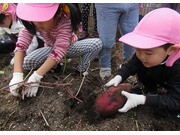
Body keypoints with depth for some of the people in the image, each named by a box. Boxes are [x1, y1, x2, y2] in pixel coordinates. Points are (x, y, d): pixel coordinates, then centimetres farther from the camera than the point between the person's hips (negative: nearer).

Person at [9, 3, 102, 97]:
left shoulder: (65, 22, -36)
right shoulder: (32, 22, -24)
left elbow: (60, 50, -43)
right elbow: (21, 44, -31)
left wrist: (36, 77, -48)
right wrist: (17, 75, -45)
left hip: (69, 47, -2)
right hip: (51, 47, 3)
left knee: (97, 43, -27)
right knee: (25, 63, -22)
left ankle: (82, 69, -4)